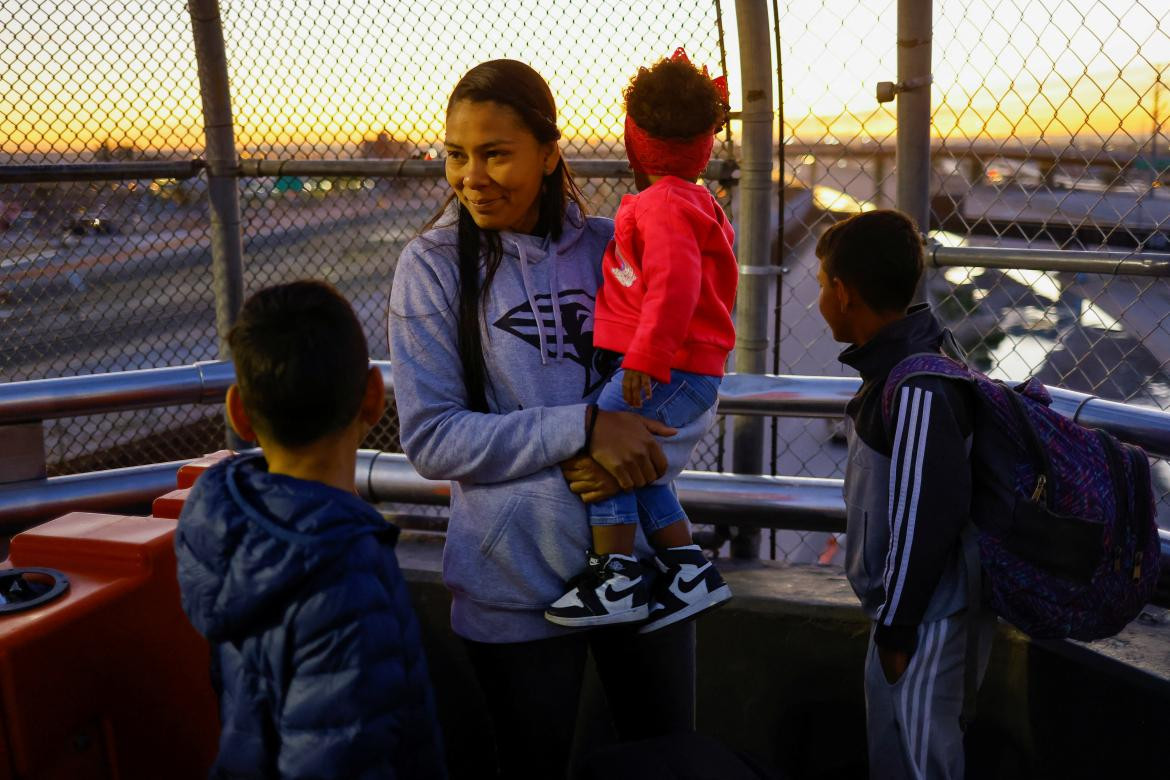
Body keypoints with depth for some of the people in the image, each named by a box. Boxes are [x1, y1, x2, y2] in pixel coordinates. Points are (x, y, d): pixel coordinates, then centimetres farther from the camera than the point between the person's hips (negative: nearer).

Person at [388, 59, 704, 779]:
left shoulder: (610, 247, -3)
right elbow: (430, 437, -14)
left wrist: (624, 450, -21)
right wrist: (584, 428, -24)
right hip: (518, 586, -2)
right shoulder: (434, 265, -9)